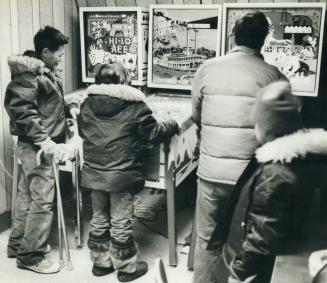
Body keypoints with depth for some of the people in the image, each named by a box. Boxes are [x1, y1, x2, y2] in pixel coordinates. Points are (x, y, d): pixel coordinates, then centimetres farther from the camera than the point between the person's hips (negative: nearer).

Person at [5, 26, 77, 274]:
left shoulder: (45, 70, 13)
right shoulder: (28, 73, -18)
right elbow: (22, 110, -26)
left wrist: (69, 110, 13)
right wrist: (44, 141, -30)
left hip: (38, 145, 10)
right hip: (37, 146, -10)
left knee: (27, 195, 18)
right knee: (42, 201, -5)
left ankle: (17, 244, 32)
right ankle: (31, 256, 8)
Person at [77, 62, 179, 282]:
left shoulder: (87, 104, 2)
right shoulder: (135, 106, -12)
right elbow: (153, 134, -5)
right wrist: (173, 125, 13)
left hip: (93, 173, 5)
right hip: (122, 176, -4)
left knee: (99, 220, 19)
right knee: (121, 223, 7)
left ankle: (100, 262, 31)